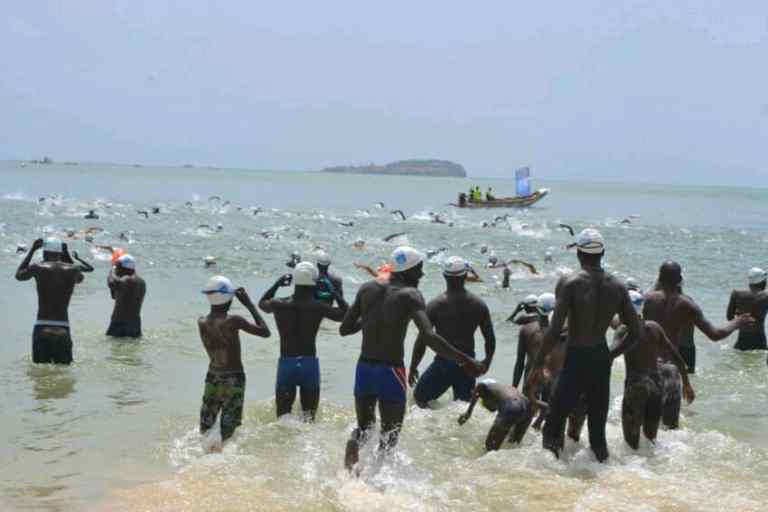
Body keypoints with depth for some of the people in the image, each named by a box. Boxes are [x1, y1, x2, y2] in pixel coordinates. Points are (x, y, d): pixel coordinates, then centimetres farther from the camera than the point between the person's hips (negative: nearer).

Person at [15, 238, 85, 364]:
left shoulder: (38, 268, -1)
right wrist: (67, 254, 31)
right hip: (63, 330, 2)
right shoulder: (73, 269, 4)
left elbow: (19, 275, 21)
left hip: (42, 329, -2)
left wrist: (32, 250, 25)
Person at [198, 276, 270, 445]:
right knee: (227, 434, 2)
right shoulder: (233, 321, -18)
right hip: (233, 380, -5)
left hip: (212, 378, 5)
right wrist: (249, 305, -8)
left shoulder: (201, 323, -3)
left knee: (205, 429, 14)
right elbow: (265, 332, -13)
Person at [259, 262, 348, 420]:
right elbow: (345, 314, 2)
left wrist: (277, 284, 26)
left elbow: (262, 303, 20)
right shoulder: (318, 307, -11)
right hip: (310, 363, -1)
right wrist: (336, 293, 9)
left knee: (283, 413, 8)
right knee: (309, 411, 12)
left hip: (285, 364, 1)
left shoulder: (278, 305, -4)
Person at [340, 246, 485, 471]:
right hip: (390, 371, -4)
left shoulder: (367, 289, 6)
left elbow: (344, 329, 10)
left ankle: (354, 443, -10)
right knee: (389, 437, 10)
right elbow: (428, 336, -22)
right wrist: (464, 360, -22)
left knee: (364, 426, 22)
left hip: (363, 368, 4)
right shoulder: (410, 295, -8)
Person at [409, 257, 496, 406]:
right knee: (464, 404, 18)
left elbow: (422, 340, -9)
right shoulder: (478, 304, 0)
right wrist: (487, 362, 22)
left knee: (420, 396, 9)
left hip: (443, 363, -3)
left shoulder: (435, 305, -9)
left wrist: (413, 368, 2)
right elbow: (490, 339, 4)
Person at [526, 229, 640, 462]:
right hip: (602, 359, 5)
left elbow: (555, 330, -19)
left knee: (554, 425, 4)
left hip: (576, 360, -4)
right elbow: (634, 332, 6)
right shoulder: (618, 287, 2)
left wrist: (538, 364, -11)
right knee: (598, 424, 15)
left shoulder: (569, 283, -12)